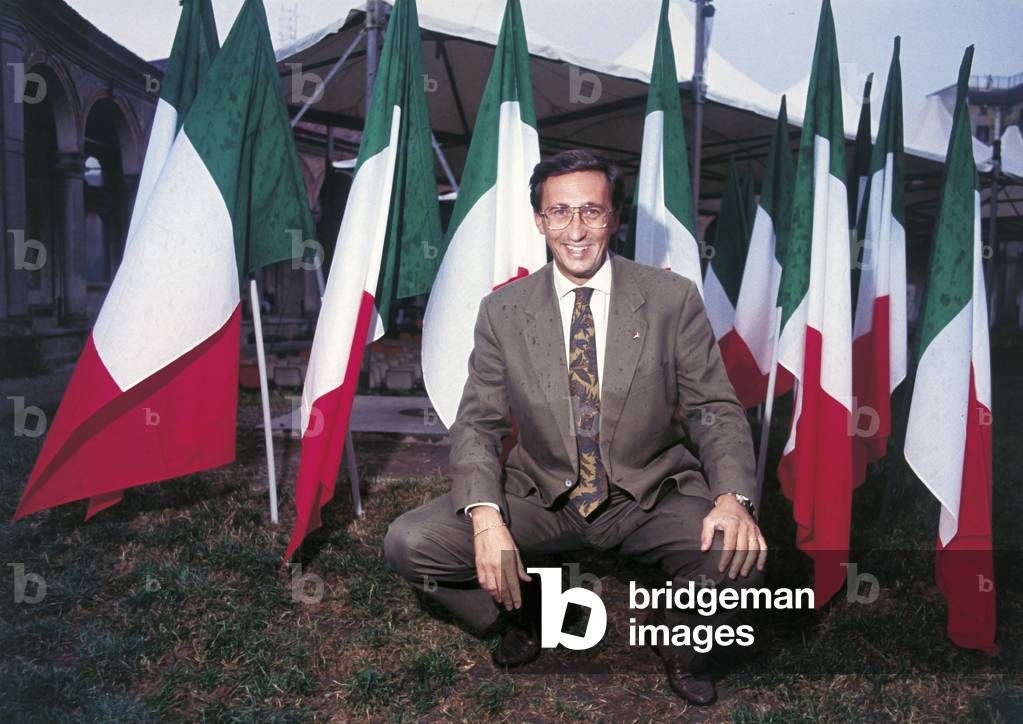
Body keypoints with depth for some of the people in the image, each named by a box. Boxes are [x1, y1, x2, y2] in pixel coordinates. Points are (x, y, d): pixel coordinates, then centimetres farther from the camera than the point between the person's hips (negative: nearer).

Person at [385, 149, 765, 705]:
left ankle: (679, 634, 8)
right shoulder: (503, 311, -3)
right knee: (408, 543, -17)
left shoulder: (673, 299, -6)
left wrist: (733, 497, -24)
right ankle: (525, 610, 14)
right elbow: (477, 423, -4)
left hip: (651, 498, 0)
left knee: (741, 551, -29)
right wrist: (486, 515, -23)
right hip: (540, 500, 1)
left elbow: (715, 410, -4)